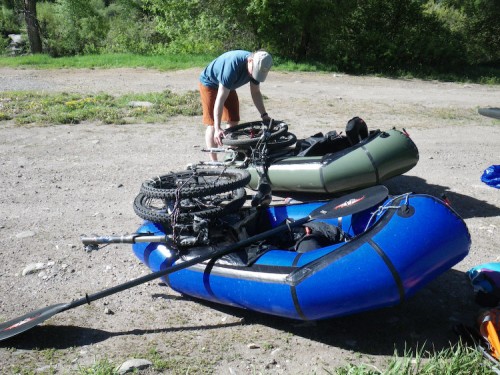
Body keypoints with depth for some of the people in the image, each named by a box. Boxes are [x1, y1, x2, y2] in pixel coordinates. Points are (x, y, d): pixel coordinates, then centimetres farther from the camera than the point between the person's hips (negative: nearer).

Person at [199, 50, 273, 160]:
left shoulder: (257, 66, -18)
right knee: (212, 124, -10)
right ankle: (213, 162, -6)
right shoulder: (233, 65, -40)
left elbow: (256, 93, -5)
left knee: (233, 121, 2)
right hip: (209, 84, -7)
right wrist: (217, 128, -42)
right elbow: (221, 99, -40)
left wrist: (264, 115, -14)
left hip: (228, 86, 7)